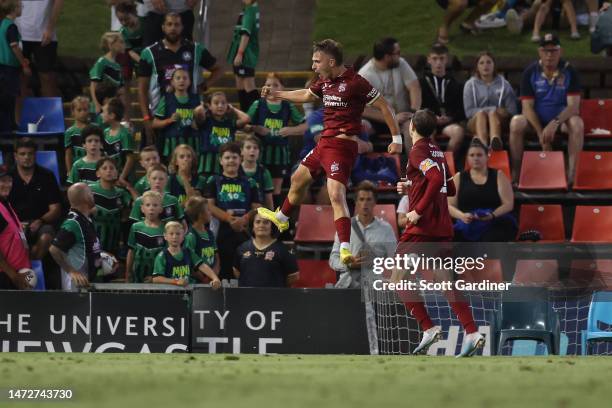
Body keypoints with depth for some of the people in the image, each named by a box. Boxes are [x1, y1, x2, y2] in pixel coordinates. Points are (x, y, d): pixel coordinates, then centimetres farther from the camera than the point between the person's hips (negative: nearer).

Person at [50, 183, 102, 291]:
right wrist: (72, 272, -23)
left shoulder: (87, 220, 8)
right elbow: (54, 250, -26)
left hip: (88, 281, 9)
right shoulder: (73, 223, -20)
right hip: (76, 282, -9)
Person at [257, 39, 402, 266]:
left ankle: (345, 248, -30)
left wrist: (396, 139, -12)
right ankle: (281, 218, 54)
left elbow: (383, 106, -12)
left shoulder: (355, 83, -17)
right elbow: (305, 96, 30)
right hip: (324, 142, 9)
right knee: (298, 179, 27)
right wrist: (274, 94, 37)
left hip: (341, 145, -9)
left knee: (336, 195, -23)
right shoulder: (325, 82, 9)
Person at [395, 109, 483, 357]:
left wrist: (419, 210, -21)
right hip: (443, 227, 8)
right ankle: (471, 332, -8)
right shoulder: (438, 152, 17)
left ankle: (428, 328, -7)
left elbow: (438, 179, -24)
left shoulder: (418, 151, -9)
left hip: (421, 226, -8)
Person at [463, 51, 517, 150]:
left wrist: (494, 111, -10)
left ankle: (495, 141, -70)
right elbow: (469, 111, 2)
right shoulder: (470, 85, 14)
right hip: (476, 122, 0)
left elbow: (512, 110, 6)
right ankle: (482, 145, -69)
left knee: (493, 113, -33)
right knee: (481, 114, -34)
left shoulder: (504, 84, 16)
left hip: (498, 120, 0)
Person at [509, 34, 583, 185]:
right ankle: (515, 172, -26)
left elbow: (574, 105, -13)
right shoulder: (530, 73, -4)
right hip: (536, 121, 0)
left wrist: (555, 123, -29)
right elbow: (527, 107, -8)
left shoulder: (569, 72, -5)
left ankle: (572, 172, -32)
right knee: (516, 123, -30)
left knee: (577, 123, -33)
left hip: (562, 119, 0)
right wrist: (541, 133, -21)